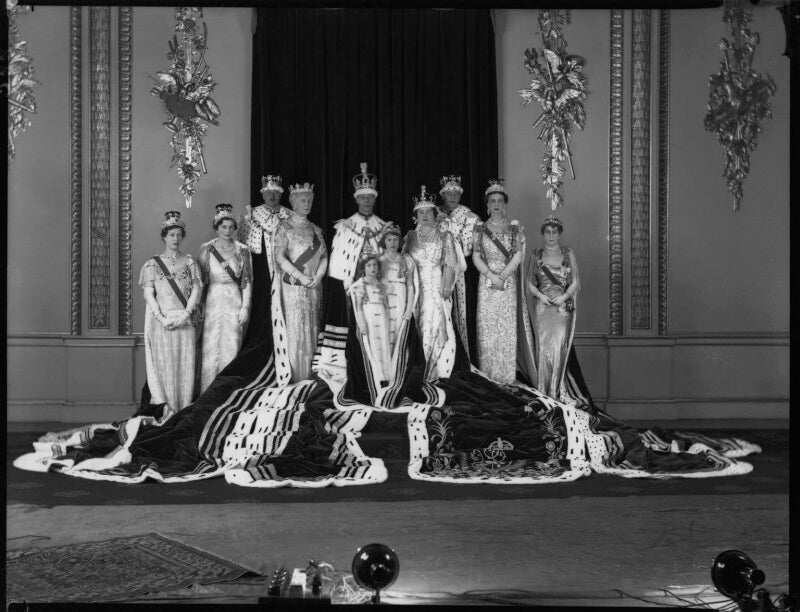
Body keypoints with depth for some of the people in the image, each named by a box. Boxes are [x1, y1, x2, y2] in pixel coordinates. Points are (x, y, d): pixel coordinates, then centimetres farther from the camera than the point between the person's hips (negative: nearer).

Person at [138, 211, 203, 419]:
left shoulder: (189, 261, 11)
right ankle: (164, 408, 0)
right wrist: (161, 318, -11)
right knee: (163, 362, -4)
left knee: (185, 362, -2)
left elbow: (196, 290, 5)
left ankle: (183, 410, 2)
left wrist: (186, 314, -9)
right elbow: (148, 294, 1)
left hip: (184, 320, 1)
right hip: (160, 320, -1)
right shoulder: (153, 263, 7)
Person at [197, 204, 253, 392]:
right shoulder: (207, 249, 3)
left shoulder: (242, 250, 5)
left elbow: (247, 281, 5)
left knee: (232, 347, 1)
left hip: (235, 302, 1)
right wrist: (199, 306, -4)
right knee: (211, 347, -1)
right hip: (213, 301, 0)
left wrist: (245, 306, -3)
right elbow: (200, 279, 3)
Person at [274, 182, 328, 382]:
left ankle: (311, 376, 9)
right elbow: (280, 258, -11)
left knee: (312, 329, 5)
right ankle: (295, 378, -1)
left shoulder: (315, 229, 15)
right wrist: (301, 277, -15)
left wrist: (318, 276, -7)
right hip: (293, 287, -5)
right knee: (295, 329, -5)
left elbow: (324, 256, 11)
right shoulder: (285, 227, -2)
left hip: (314, 287, 5)